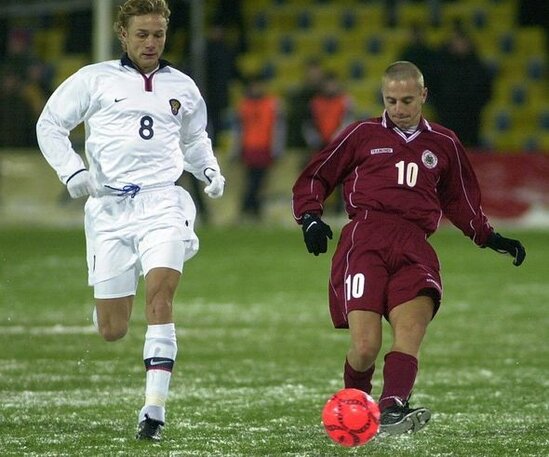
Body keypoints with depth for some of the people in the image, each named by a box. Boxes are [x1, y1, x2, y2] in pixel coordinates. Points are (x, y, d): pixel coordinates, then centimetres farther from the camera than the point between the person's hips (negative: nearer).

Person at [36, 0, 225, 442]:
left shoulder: (182, 87, 14)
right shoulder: (95, 79, 5)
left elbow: (194, 138, 31)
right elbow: (50, 124, 9)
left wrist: (210, 170, 12)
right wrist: (72, 171, -4)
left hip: (162, 202, 1)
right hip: (110, 207, -1)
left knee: (160, 291, -23)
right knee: (112, 331, -2)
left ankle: (154, 410, -22)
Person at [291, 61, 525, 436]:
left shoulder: (443, 144, 24)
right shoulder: (363, 135, 17)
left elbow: (460, 202, 35)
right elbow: (314, 178, 21)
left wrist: (489, 237, 23)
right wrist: (310, 218, 4)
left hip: (414, 246, 2)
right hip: (365, 240, -2)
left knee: (413, 324, -26)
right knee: (366, 346, -16)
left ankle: (393, 409, -40)